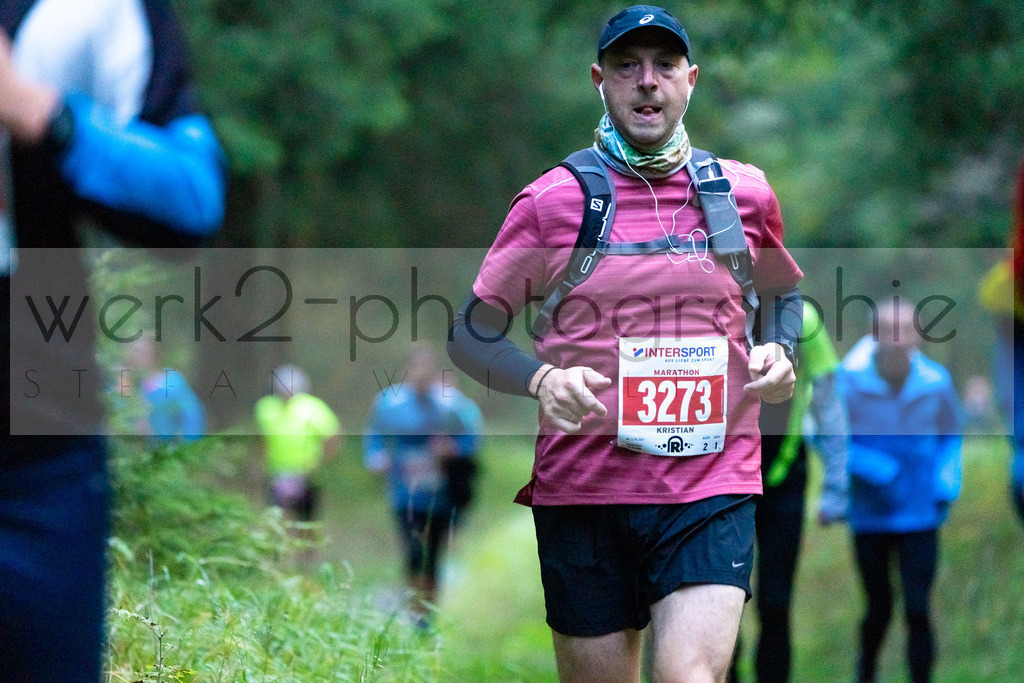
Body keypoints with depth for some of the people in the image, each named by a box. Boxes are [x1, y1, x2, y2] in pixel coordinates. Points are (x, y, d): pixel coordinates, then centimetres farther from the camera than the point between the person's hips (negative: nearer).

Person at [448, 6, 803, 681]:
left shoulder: (745, 193, 8)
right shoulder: (553, 200, 2)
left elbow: (784, 291, 28)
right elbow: (472, 331, 6)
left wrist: (778, 353, 6)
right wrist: (543, 380, -14)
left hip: (714, 482, 0)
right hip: (583, 488, 0)